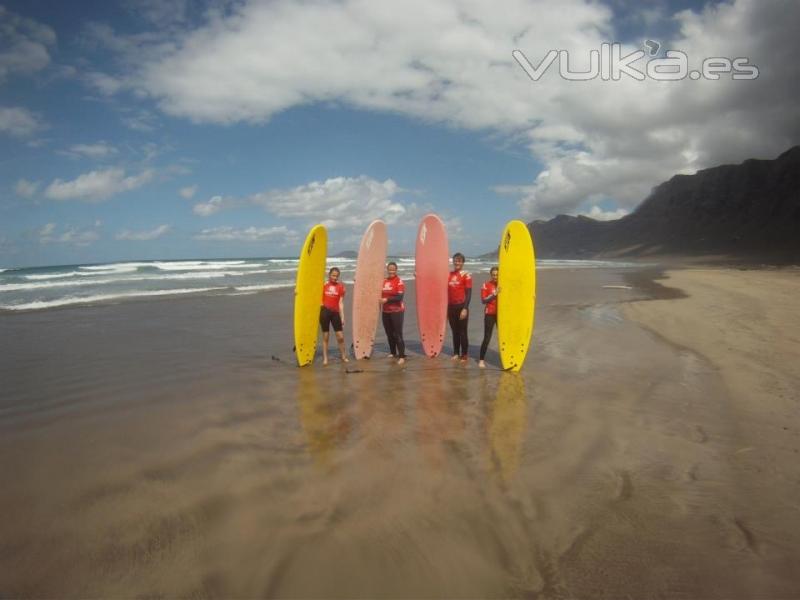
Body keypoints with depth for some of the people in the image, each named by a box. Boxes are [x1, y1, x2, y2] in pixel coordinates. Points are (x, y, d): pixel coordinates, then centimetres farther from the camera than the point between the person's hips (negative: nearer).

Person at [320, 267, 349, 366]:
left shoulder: (340, 286, 3)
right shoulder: (323, 285, 0)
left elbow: (340, 303, 4)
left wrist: (342, 316, 1)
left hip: (335, 312, 1)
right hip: (325, 311, -1)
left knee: (340, 336, 3)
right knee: (325, 336, 4)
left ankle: (344, 356, 20)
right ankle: (325, 358, 14)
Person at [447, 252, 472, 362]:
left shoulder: (466, 275, -6)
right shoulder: (449, 274, 9)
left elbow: (469, 293, -9)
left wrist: (465, 308, -14)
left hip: (461, 307, -5)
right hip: (451, 307, 5)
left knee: (462, 332, 0)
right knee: (455, 331, 11)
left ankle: (464, 355, 7)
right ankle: (456, 353, 20)